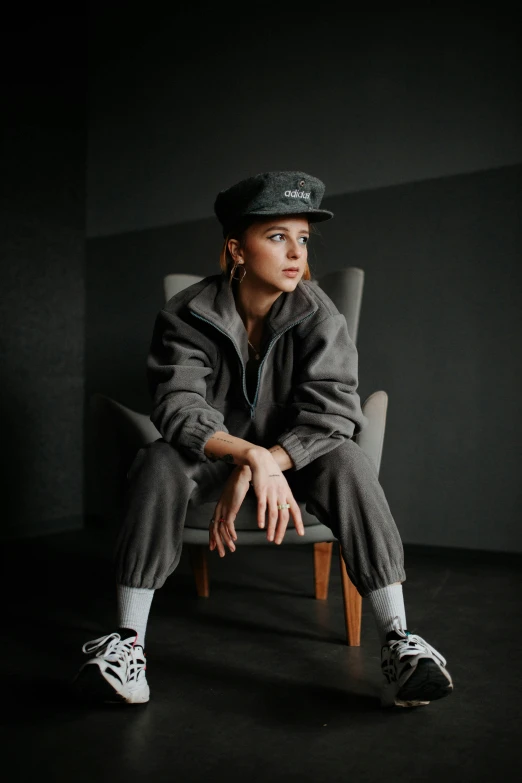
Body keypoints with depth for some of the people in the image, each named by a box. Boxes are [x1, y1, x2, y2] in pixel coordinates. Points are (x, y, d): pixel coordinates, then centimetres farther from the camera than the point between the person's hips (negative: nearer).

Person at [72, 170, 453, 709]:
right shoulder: (187, 316, -15)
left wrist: (259, 468, -36)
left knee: (347, 462, -30)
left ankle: (397, 641, -30)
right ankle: (127, 642, -26)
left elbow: (332, 410, -23)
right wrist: (250, 456, -45)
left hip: (296, 455, 1)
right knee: (159, 463, -30)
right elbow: (178, 406, -27)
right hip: (213, 456, 0)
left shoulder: (318, 314, -13)